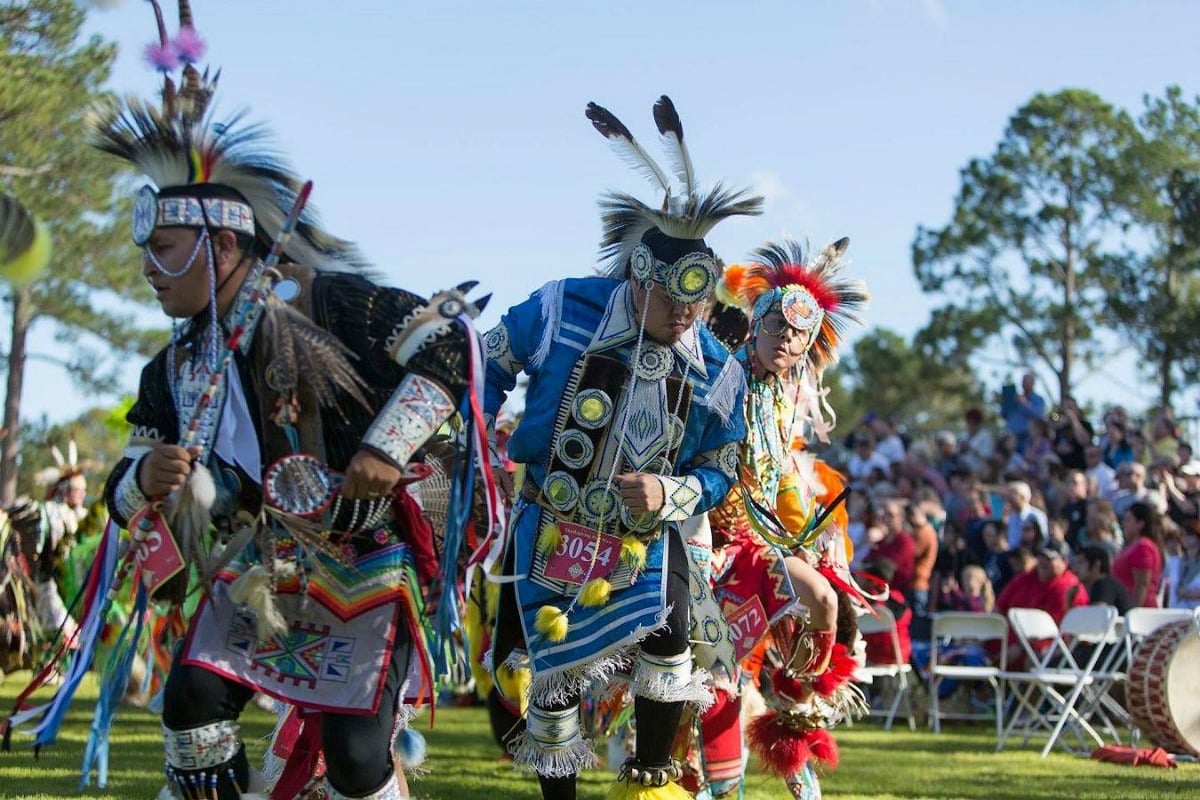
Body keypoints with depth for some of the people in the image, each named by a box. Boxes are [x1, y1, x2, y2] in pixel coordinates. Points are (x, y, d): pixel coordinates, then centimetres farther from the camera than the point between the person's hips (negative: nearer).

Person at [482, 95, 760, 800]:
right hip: (547, 527, -1)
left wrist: (668, 496, -20)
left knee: (667, 638, -15)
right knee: (550, 676, 2)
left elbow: (718, 473, -1)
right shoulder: (561, 312, -16)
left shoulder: (718, 373, -11)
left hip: (644, 538, 1)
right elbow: (490, 368, 2)